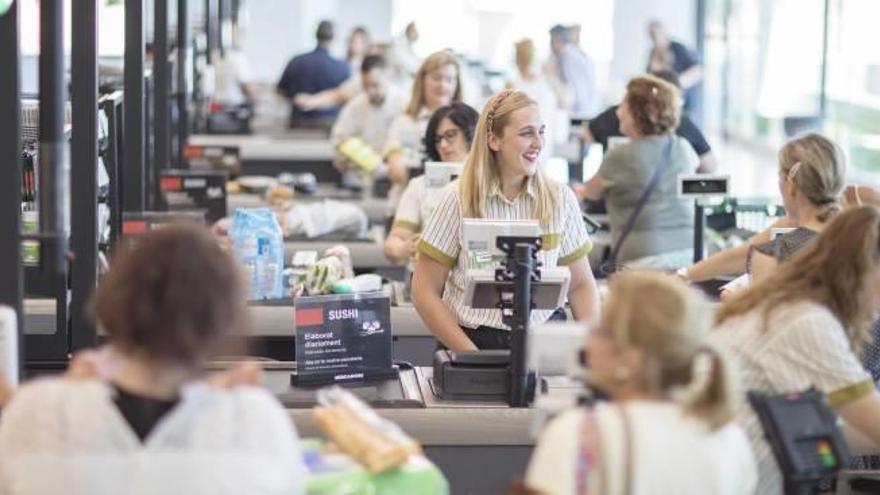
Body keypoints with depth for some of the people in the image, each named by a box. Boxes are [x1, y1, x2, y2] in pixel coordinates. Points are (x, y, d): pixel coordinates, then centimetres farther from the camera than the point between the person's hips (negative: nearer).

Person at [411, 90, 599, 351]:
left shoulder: (560, 199, 6)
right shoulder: (458, 199, -1)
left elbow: (580, 286, 15)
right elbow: (426, 292, 1)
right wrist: (472, 355, -9)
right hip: (475, 340, -2)